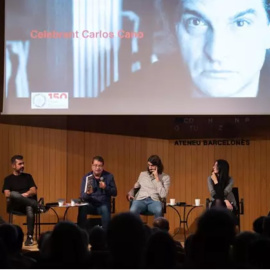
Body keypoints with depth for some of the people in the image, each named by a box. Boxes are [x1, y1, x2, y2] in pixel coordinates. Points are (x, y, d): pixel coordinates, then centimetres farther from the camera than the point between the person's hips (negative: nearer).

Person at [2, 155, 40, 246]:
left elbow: (34, 191, 8)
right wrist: (20, 196, -17)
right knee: (14, 194, -37)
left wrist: (26, 194, -14)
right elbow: (7, 194, -1)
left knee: (30, 208, -39)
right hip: (15, 205, -1)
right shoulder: (8, 179, 15)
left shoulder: (28, 176, 20)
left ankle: (30, 237, -38)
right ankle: (37, 206, -38)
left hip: (28, 202, 1)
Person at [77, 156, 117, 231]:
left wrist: (106, 188, -18)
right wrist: (87, 193, -28)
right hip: (90, 204, 1)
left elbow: (114, 193, 1)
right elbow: (82, 196, -4)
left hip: (103, 204, -1)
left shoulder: (109, 176, 3)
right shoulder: (86, 177, 1)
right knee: (82, 208, -32)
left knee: (105, 209, -36)